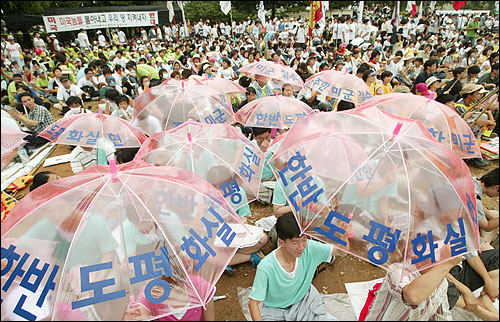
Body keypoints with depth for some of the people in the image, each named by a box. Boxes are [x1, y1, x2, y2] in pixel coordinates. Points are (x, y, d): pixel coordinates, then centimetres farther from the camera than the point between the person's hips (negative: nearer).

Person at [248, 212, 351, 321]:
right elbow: (253, 303, -19)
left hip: (304, 301, 3)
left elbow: (341, 252, -17)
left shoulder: (310, 248, -20)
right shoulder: (266, 267, -30)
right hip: (276, 311, -2)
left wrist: (344, 236, -38)